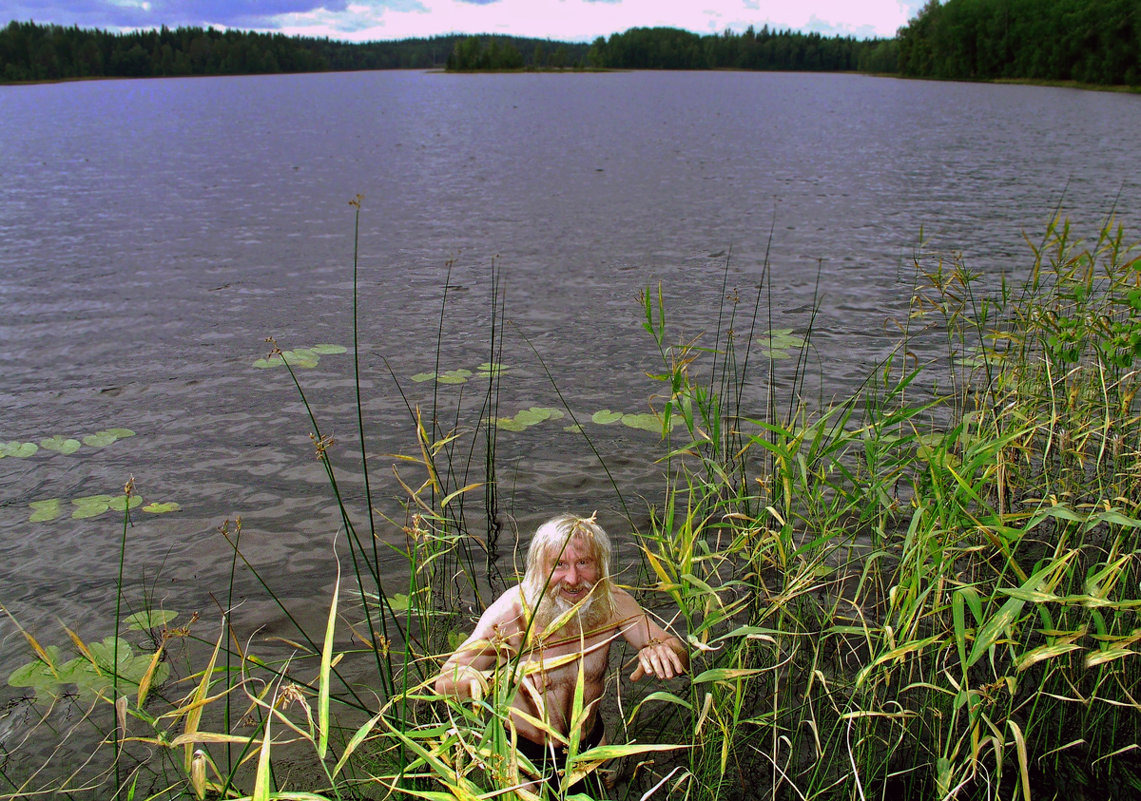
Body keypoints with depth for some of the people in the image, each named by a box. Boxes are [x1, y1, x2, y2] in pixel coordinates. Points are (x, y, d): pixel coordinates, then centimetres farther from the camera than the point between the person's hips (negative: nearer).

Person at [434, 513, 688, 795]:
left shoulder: (614, 603, -19)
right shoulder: (511, 612, -29)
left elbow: (680, 655, -18)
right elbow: (444, 681, -32)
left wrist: (660, 650, -42)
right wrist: (502, 676, -52)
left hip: (590, 745, 4)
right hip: (524, 753, -3)